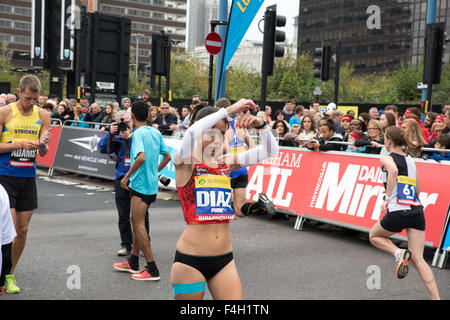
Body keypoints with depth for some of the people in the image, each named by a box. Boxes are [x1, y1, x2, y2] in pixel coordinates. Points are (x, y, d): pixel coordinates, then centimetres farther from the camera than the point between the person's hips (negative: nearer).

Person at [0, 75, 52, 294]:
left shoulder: (42, 115, 5)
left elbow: (43, 153, 8)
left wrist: (42, 145, -15)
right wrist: (21, 144, -17)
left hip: (28, 178, 4)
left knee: (23, 230, 7)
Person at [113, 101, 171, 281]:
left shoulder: (138, 134, -16)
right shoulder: (156, 133, 9)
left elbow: (141, 158, -29)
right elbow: (167, 156, 16)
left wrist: (127, 176, -19)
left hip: (140, 184, -9)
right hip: (152, 184, 9)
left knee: (139, 225, -5)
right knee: (136, 221, 19)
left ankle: (152, 269, -5)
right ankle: (133, 263, 29)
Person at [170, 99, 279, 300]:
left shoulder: (227, 162, 9)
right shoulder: (185, 163, -5)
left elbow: (269, 150, 9)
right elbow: (191, 134, -27)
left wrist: (259, 125, -9)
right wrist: (229, 110, -23)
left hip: (224, 260, 5)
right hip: (190, 261, -5)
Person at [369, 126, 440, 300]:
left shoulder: (387, 158, 1)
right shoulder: (411, 160, 19)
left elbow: (393, 170, -22)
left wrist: (387, 198, -17)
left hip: (398, 212, -5)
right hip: (417, 211, 5)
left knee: (374, 236, 24)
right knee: (418, 260, 6)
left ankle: (399, 253, -3)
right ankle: (436, 297, -6)